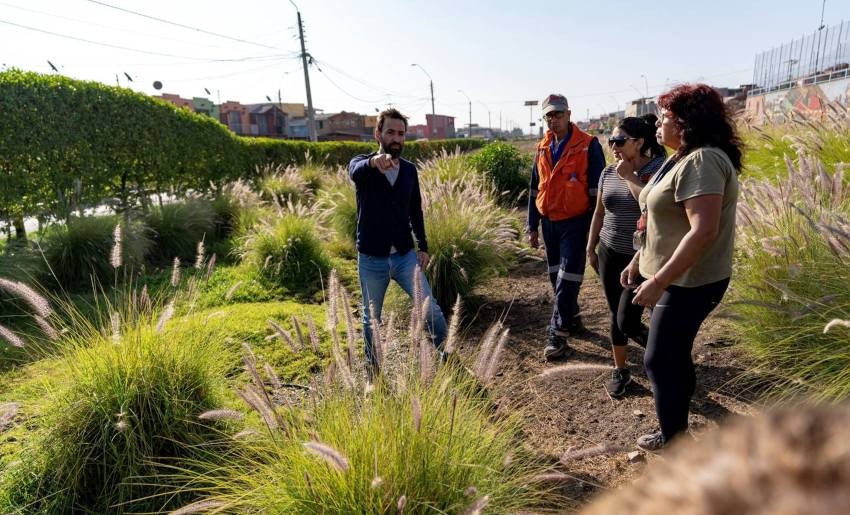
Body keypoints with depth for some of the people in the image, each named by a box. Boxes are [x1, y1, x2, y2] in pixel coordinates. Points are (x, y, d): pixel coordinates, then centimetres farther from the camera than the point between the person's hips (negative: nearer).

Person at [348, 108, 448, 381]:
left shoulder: (410, 169, 4)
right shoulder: (362, 165, -8)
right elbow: (356, 172, -34)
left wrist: (423, 246, 6)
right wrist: (374, 162, -57)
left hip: (406, 255, 2)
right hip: (371, 259, -2)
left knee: (430, 308, -5)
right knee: (371, 317, 12)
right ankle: (372, 367, 32)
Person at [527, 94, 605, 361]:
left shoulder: (588, 145, -8)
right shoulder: (542, 148, 9)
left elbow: (597, 190, -9)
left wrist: (594, 227, -12)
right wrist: (532, 226, 11)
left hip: (575, 223, -6)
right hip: (549, 222, 6)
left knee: (567, 278, -6)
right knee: (556, 276, 14)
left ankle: (558, 333, 2)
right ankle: (572, 319, 32)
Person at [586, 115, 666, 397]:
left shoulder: (658, 169, -11)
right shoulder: (608, 173, 5)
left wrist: (629, 176, -19)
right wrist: (591, 248, 16)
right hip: (609, 254, 5)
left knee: (627, 321, -6)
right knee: (616, 315, 12)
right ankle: (620, 370, 28)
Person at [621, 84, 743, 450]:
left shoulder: (702, 161, -22)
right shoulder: (682, 158, 11)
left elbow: (703, 231, -30)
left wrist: (658, 281, -28)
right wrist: (638, 260, 18)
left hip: (689, 283, -10)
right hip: (678, 279, 10)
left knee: (660, 362, -1)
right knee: (674, 356, 19)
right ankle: (675, 433, 35)